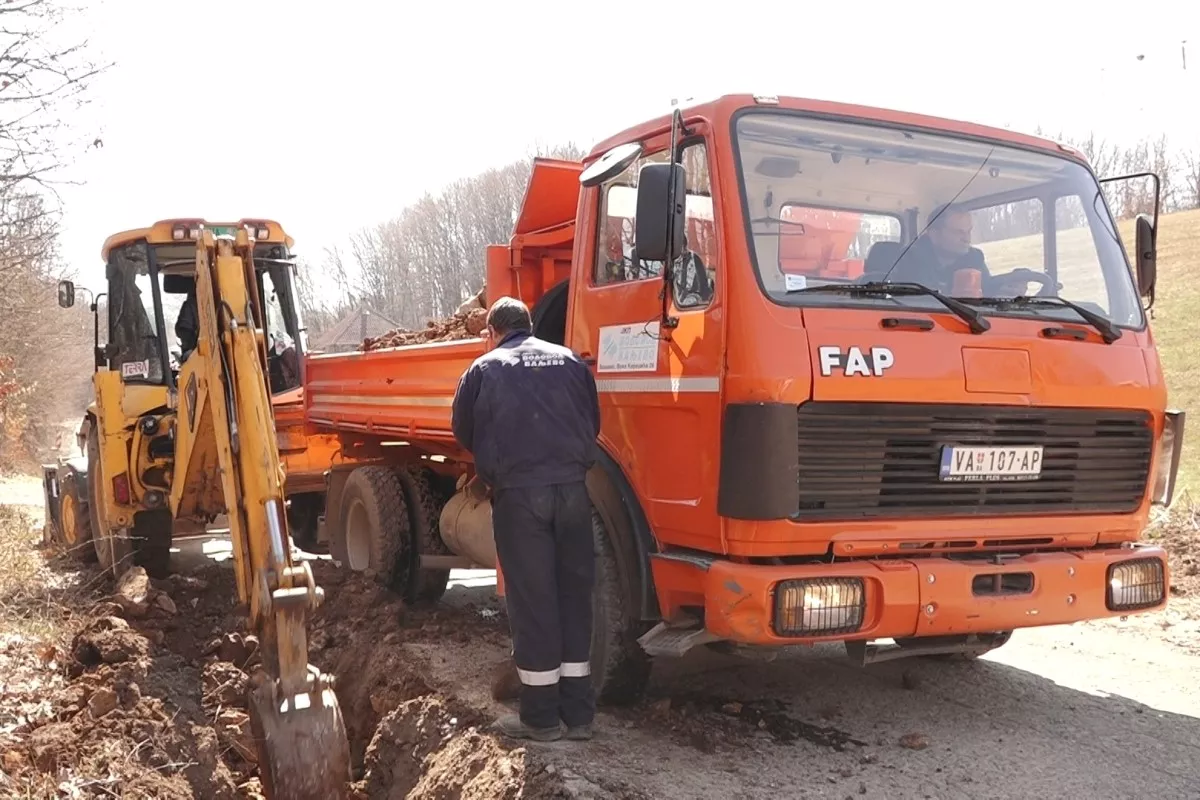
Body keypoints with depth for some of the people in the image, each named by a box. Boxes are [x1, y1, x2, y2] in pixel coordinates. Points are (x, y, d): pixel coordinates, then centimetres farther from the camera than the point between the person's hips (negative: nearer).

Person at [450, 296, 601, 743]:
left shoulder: (485, 370, 6)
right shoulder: (569, 361, 13)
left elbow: (464, 432, 15)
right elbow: (593, 424, 18)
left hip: (518, 493, -3)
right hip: (572, 488, 3)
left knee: (532, 601, 2)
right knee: (575, 596, 9)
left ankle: (541, 717, 9)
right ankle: (578, 713, 14)